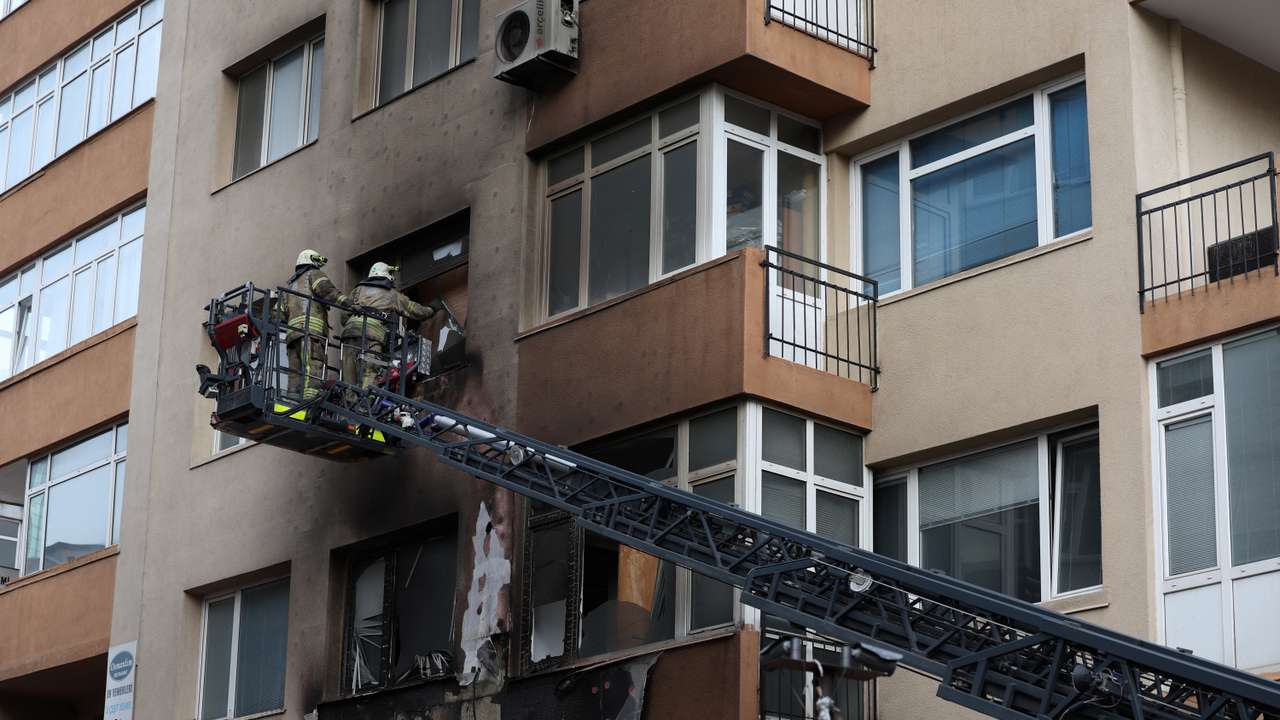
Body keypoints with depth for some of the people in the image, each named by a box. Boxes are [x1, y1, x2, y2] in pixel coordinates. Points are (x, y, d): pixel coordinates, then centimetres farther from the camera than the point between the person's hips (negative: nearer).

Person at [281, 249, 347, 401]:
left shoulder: (289, 284, 34)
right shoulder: (314, 274, 13)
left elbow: (281, 312, 24)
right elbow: (326, 289, -9)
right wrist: (345, 301, -19)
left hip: (292, 331, 7)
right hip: (311, 330, -7)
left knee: (296, 376, 2)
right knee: (313, 372, -20)